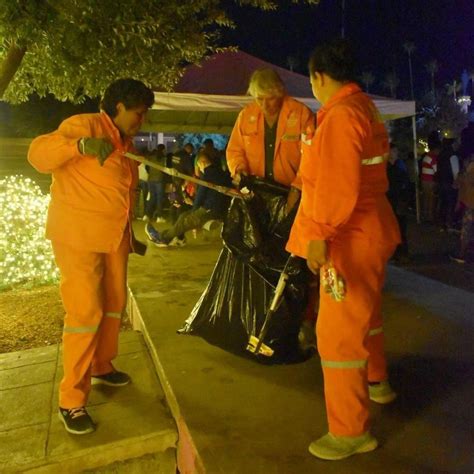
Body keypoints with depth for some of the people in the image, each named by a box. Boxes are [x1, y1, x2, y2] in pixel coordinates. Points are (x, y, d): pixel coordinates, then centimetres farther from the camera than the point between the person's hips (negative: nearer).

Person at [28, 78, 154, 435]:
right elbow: (38, 153, -23)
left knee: (114, 304, 15)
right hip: (77, 238, -8)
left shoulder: (126, 145, 16)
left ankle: (101, 366, 37)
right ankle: (71, 401, 4)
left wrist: (131, 238, 25)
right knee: (86, 312, -9)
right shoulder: (85, 125, -10)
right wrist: (81, 145, -39)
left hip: (114, 238, 9)